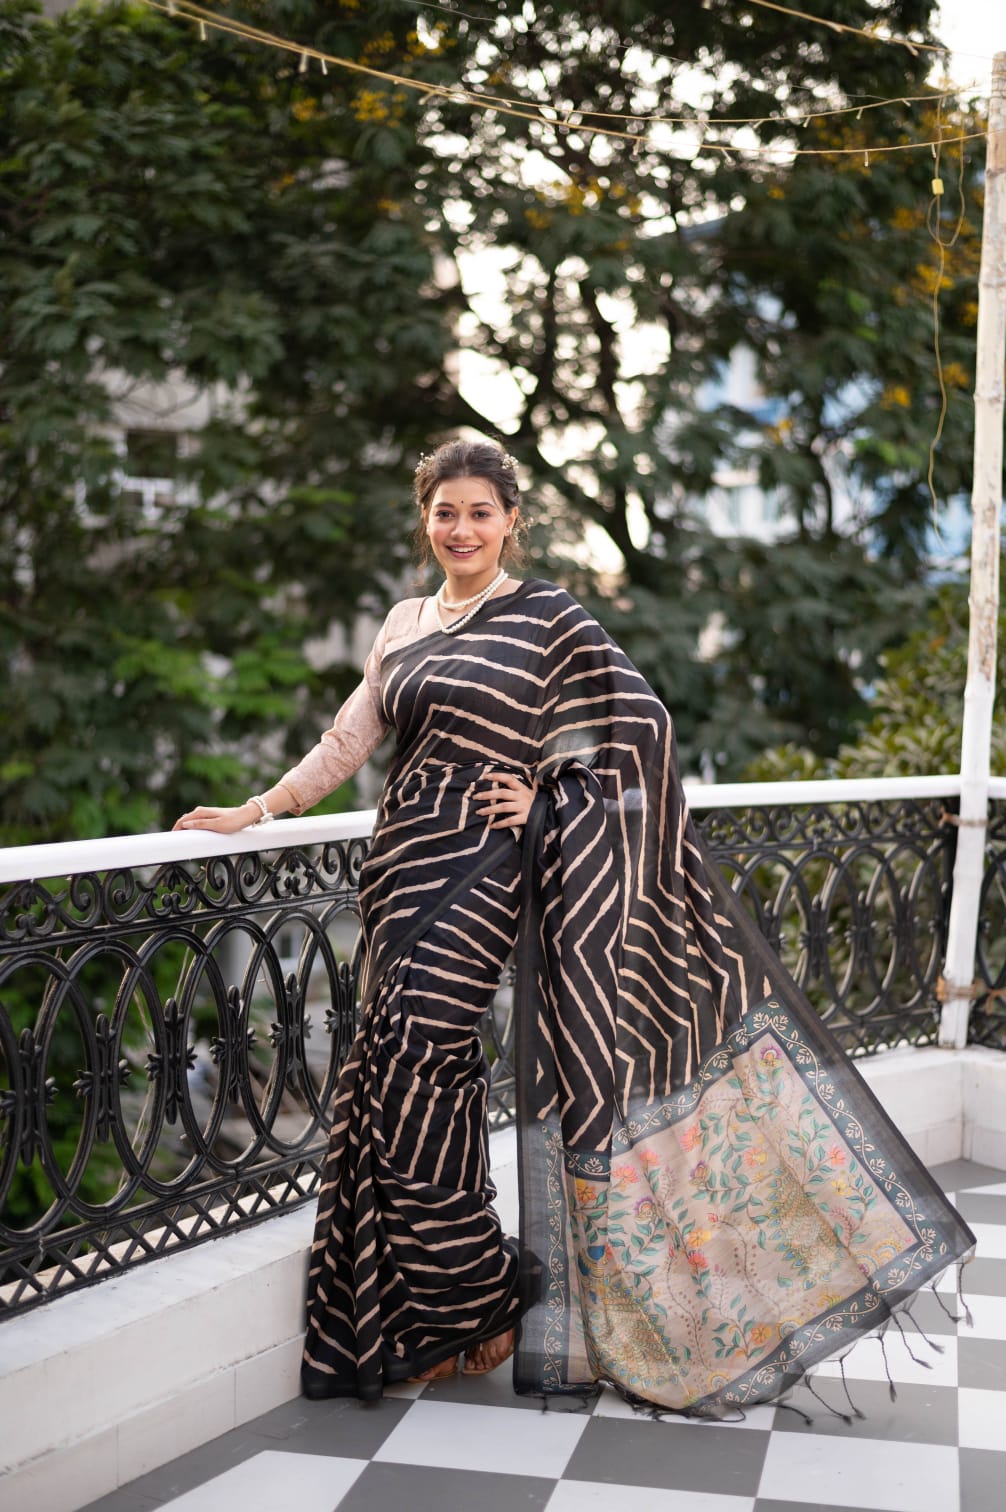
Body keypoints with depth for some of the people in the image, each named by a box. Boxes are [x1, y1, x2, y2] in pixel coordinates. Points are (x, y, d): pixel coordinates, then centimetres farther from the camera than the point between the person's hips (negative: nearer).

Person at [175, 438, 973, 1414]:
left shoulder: (545, 617, -2)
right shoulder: (405, 624, 16)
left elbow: (641, 722, -4)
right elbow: (350, 736, 16)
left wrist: (550, 800, -9)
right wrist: (256, 811, 10)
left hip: (479, 866, -6)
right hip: (404, 861, 6)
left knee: (410, 1060, -14)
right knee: (401, 1072, 5)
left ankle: (477, 1297, 5)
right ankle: (423, 1310, 19)